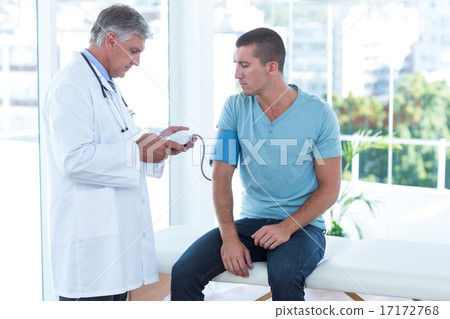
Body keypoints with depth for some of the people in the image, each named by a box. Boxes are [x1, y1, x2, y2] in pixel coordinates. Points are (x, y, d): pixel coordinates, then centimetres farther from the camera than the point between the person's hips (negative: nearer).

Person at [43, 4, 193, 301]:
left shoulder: (108, 85, 21)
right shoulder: (71, 85, -13)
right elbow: (73, 159, -23)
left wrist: (158, 141, 12)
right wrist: (138, 151, -21)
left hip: (116, 228, 10)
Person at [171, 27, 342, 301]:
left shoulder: (319, 114, -7)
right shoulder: (235, 108, 2)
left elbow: (330, 189, -5)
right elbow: (221, 177, 0)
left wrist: (287, 227, -18)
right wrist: (229, 237, -13)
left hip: (302, 226, -3)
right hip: (251, 223, 4)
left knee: (284, 276, -37)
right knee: (184, 273, -19)